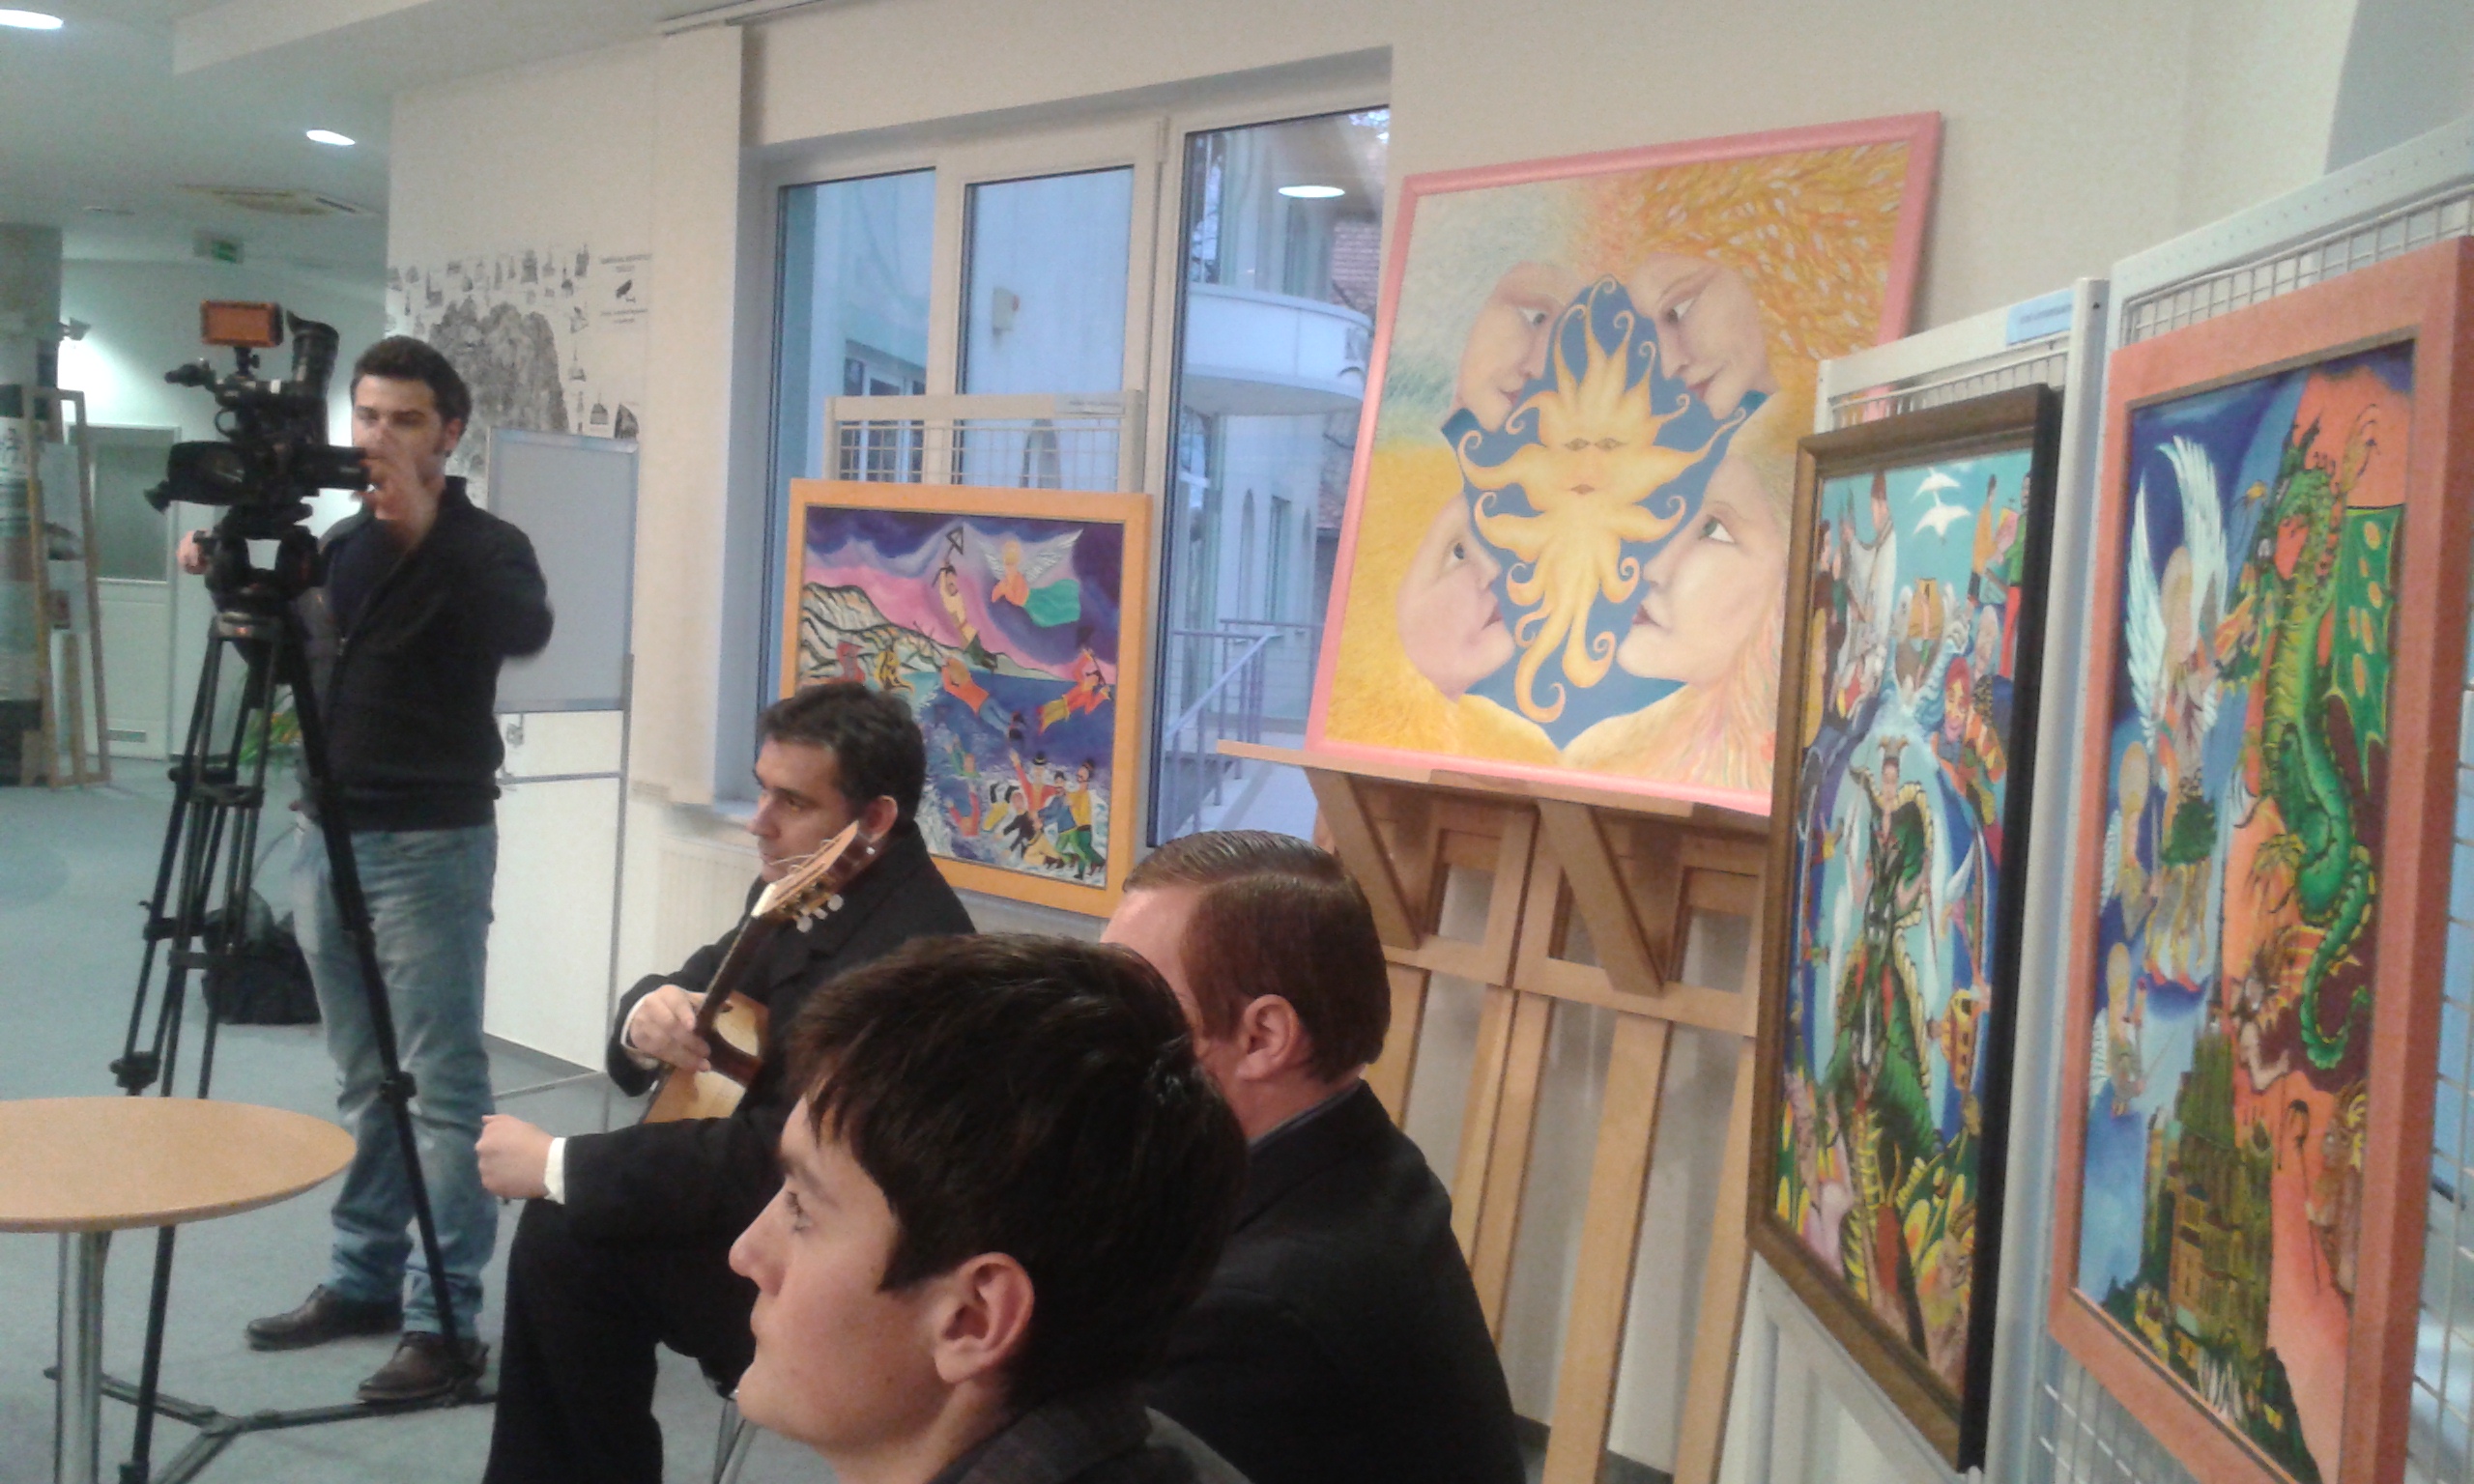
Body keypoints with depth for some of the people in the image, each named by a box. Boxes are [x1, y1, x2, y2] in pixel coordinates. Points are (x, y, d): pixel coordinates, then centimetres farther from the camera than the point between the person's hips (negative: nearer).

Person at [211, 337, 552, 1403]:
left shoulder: (481, 544, -7)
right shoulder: (339, 543, 13)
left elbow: (525, 631, -28)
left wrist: (425, 532, -35)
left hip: (430, 846, -7)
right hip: (330, 837, 7)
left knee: (441, 1089, -6)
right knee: (364, 1084, 14)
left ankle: (445, 1322, -3)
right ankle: (364, 1280, 23)